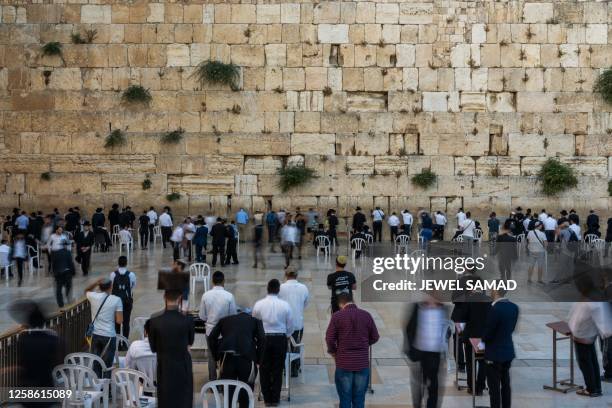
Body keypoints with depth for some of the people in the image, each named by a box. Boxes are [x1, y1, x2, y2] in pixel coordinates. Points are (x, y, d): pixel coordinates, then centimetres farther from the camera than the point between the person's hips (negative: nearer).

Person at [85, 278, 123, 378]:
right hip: (109, 336, -2)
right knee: (107, 366, 5)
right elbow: (119, 321, -10)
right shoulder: (116, 300, -8)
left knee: (95, 364, 10)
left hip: (95, 335, 2)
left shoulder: (93, 297, -2)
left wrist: (96, 282, 7)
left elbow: (86, 290, 23)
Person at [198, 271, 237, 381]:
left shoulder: (206, 295, -10)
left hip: (210, 330, 1)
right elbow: (233, 316, -8)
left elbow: (202, 316, -4)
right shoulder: (229, 296, -16)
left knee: (212, 357, 16)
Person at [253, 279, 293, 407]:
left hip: (264, 339, 0)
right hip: (280, 339, 0)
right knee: (277, 369, 9)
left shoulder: (258, 304, -7)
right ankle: (275, 398, 14)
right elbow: (290, 326, 1)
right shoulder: (285, 305, -7)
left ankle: (267, 398, 15)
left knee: (264, 369, 10)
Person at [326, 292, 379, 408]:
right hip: (363, 363, 2)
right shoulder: (366, 315, -1)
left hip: (344, 364, -2)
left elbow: (329, 339, -7)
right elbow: (375, 337, 6)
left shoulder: (337, 316, -8)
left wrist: (333, 352, 12)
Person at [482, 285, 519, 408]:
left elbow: (488, 334, -18)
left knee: (494, 388, 0)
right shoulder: (514, 307, 2)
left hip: (495, 354, -8)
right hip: (508, 351, 8)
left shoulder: (495, 309, -24)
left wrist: (483, 339, 3)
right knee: (505, 384, 15)